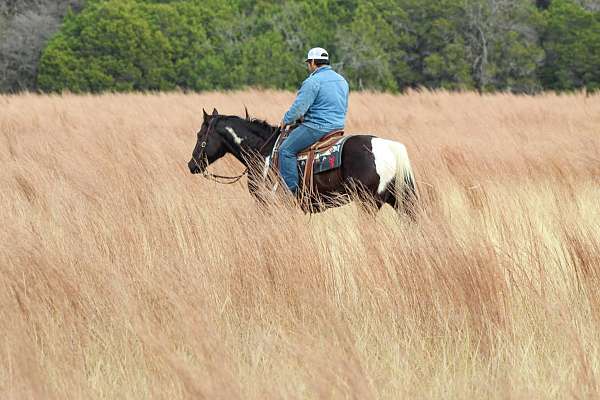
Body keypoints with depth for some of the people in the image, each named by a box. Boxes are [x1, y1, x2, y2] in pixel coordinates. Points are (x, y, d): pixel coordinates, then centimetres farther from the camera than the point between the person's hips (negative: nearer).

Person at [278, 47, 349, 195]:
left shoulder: (312, 82, -15)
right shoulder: (342, 80, 14)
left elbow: (298, 108, -16)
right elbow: (344, 109, 24)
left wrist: (285, 121, 1)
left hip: (317, 127, -10)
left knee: (286, 149, -4)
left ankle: (291, 190, -10)